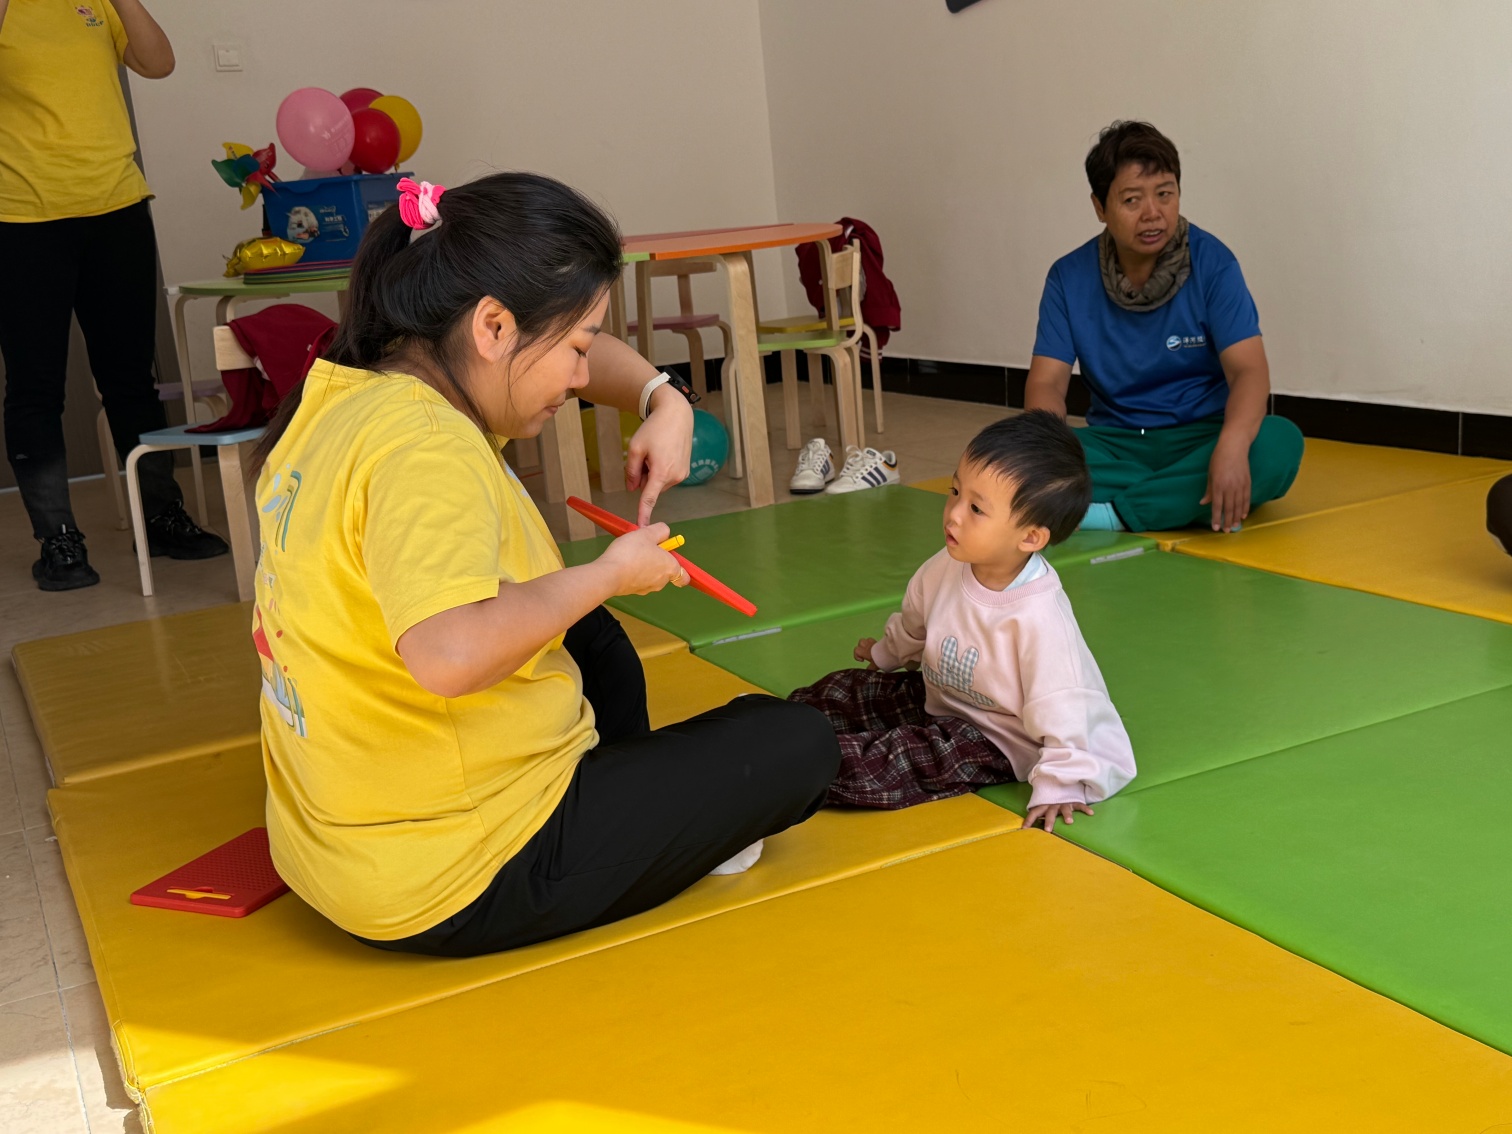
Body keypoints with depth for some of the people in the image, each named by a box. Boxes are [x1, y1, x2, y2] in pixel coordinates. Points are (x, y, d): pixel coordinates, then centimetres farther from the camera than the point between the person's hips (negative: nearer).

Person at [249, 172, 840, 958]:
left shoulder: (345, 390, 4)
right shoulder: (423, 450, -26)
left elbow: (560, 348, 19)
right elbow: (450, 654, -43)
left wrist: (662, 401, 0)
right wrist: (606, 575, -26)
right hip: (452, 882, -9)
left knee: (594, 640, 33)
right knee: (797, 746, 0)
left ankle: (651, 823, 35)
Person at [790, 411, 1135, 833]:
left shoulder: (1038, 617, -36)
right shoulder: (948, 566, -12)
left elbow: (1062, 708, -30)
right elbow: (914, 620, 12)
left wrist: (1057, 786, -29)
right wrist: (887, 652, 31)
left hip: (995, 739, -8)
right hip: (934, 696, 8)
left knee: (883, 764, -23)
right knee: (842, 691, 6)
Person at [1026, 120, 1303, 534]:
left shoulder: (1212, 262, -7)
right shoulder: (1070, 277, -2)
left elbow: (1248, 369, -16)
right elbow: (1046, 382, -6)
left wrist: (1231, 447, -38)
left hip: (1201, 438, 0)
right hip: (1115, 443, 1)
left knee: (1279, 443, -32)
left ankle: (1114, 514, -27)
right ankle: (1190, 502, -25)